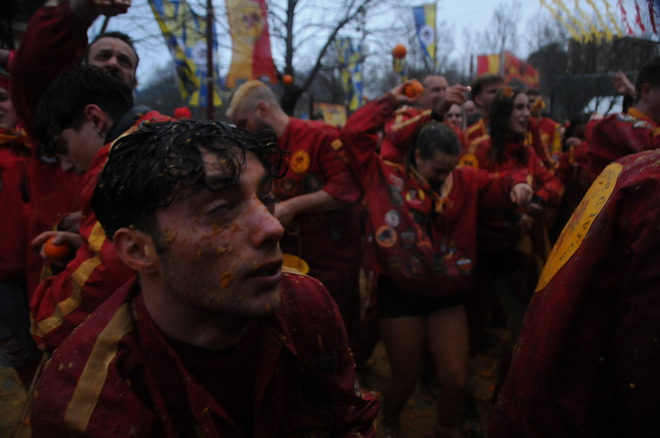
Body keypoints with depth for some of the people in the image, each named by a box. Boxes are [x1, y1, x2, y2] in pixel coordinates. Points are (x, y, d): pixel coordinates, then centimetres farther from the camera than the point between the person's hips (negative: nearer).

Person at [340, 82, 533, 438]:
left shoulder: (463, 180, 4)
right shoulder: (385, 177, -7)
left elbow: (500, 187, 4)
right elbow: (354, 134, -13)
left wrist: (518, 185, -19)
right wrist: (391, 102, -7)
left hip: (448, 294, 3)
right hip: (400, 293, -3)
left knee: (456, 381, 5)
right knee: (405, 379, 11)